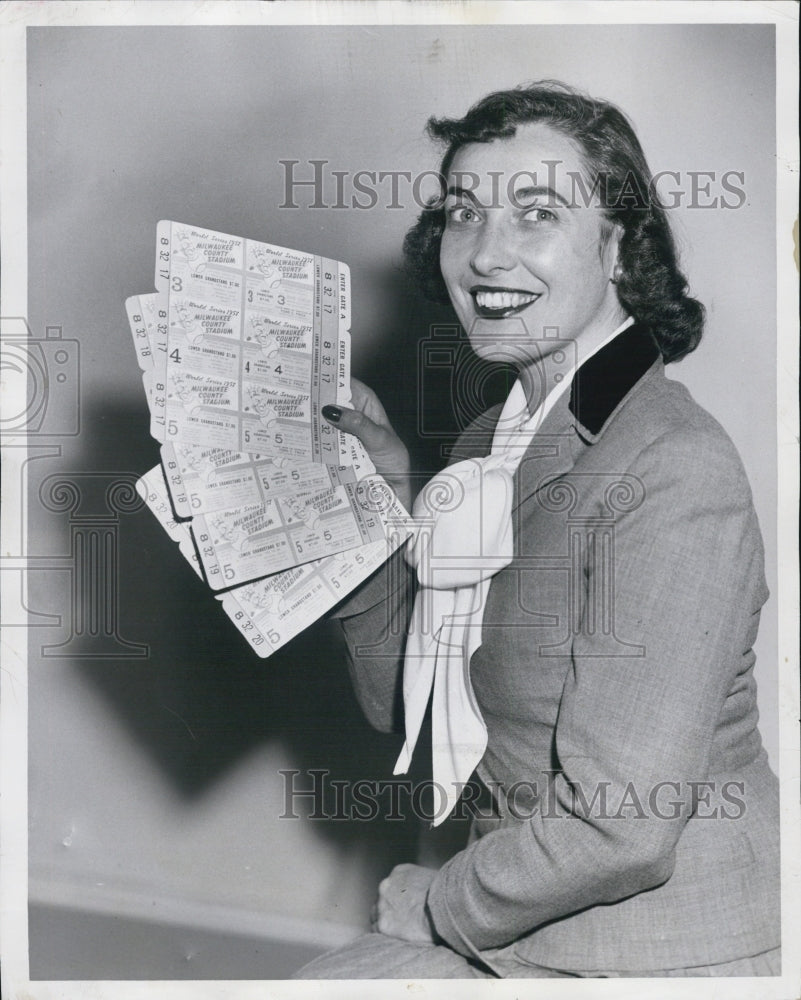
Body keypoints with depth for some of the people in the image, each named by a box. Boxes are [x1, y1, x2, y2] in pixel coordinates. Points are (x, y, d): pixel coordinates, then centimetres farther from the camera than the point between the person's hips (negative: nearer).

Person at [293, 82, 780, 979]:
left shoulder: (673, 471, -22)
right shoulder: (489, 446, 5)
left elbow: (617, 828, -25)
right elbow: (398, 705, 9)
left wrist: (423, 902, -9)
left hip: (660, 954, -7)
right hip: (522, 922, 7)